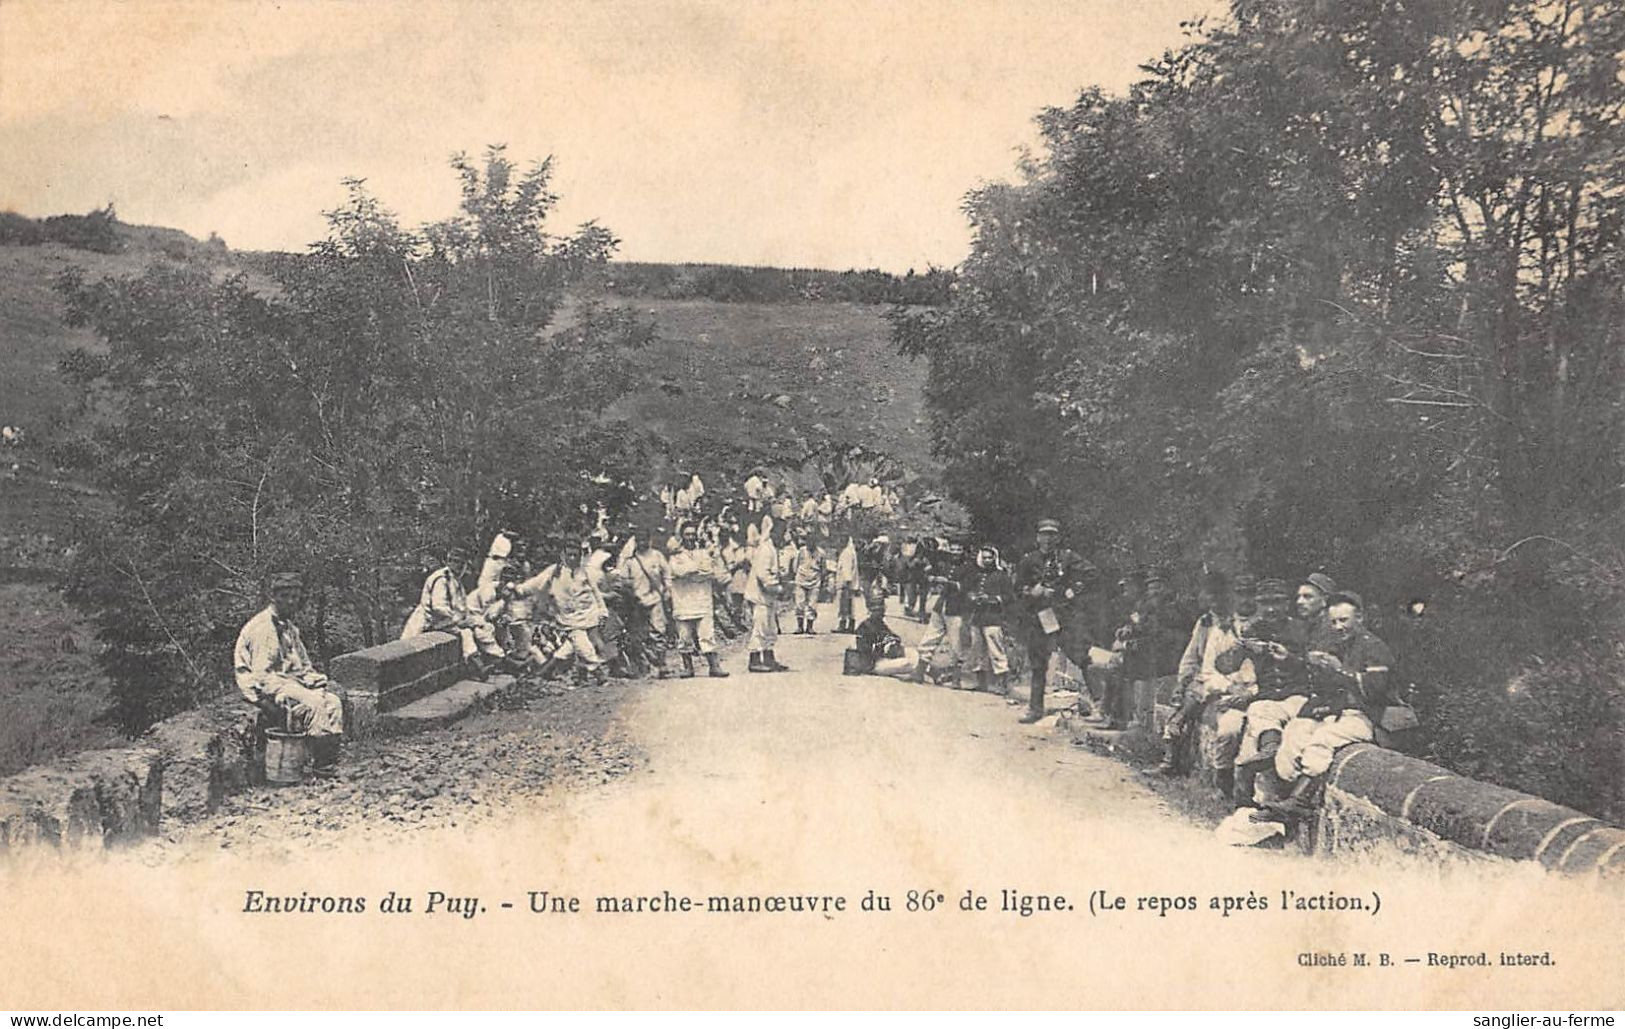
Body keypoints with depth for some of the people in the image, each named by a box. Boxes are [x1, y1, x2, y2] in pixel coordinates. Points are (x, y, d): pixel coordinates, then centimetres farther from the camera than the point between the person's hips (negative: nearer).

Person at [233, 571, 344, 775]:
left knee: (333, 701, -9)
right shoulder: (262, 627, -14)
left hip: (291, 681, 9)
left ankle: (331, 760, -8)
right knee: (314, 704, -27)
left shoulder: (288, 627, 17)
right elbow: (261, 675, -19)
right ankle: (322, 766, -21)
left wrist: (315, 679, 3)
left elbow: (303, 664, 24)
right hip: (265, 689, -9)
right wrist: (289, 689, -21)